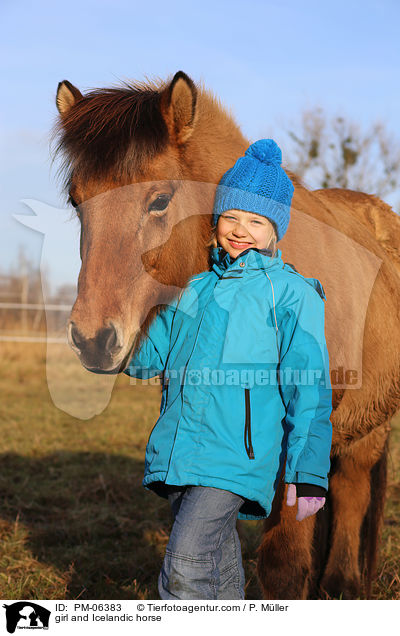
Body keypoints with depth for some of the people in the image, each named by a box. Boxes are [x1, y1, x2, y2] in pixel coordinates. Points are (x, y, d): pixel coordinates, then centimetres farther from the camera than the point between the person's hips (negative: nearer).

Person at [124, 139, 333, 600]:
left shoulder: (291, 293, -3)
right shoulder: (195, 286, 14)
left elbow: (309, 390, -5)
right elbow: (146, 358, 22)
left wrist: (307, 474, -10)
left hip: (235, 456, -6)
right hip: (176, 452, 6)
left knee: (186, 566, -17)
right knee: (218, 568, 16)